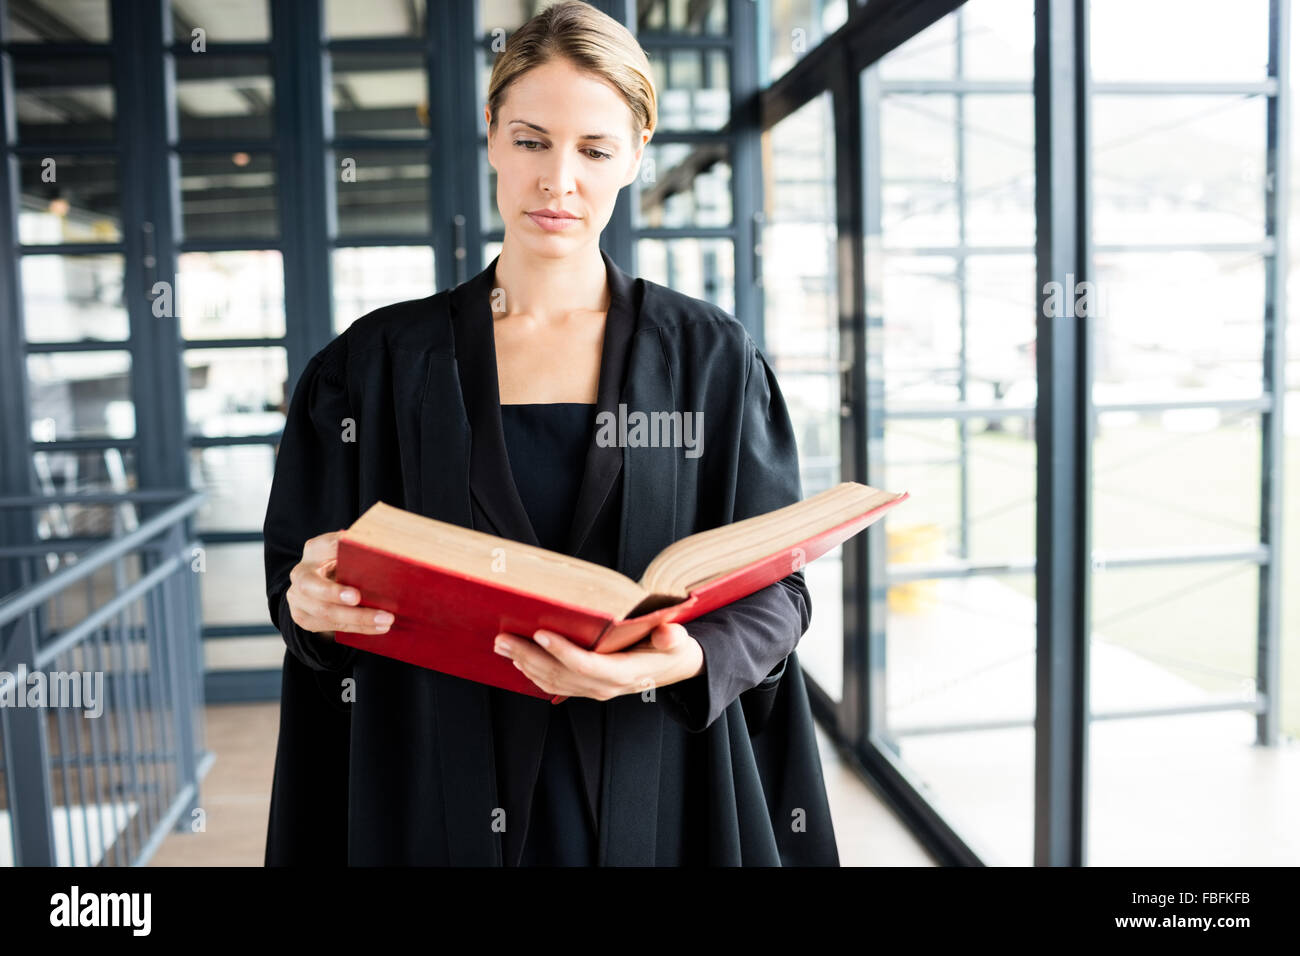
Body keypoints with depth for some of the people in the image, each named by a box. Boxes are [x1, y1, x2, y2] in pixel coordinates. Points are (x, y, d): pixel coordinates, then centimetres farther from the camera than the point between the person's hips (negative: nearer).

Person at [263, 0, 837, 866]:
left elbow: (774, 590, -3)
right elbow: (300, 583, 2)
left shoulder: (712, 357, -2)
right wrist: (313, 600, -21)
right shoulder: (382, 362, 0)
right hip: (439, 808, 1)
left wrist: (688, 660, -24)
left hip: (658, 802, 0)